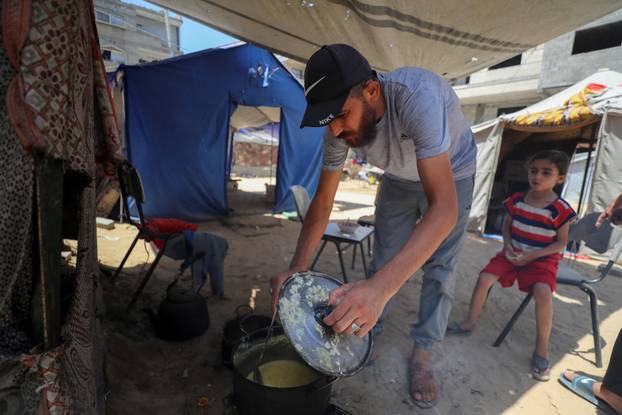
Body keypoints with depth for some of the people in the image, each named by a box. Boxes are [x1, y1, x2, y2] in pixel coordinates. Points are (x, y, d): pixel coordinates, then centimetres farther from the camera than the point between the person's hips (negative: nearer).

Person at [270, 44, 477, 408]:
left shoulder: (418, 96, -43)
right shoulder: (341, 126, -26)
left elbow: (443, 207, -49)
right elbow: (323, 202, -19)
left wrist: (380, 287, -60)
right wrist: (297, 268, -31)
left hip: (450, 174, -3)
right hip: (400, 178, 4)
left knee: (439, 268, -4)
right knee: (383, 260, 4)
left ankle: (423, 355, 14)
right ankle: (369, 334, 22)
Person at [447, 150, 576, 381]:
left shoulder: (560, 209, -12)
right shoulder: (516, 201, -1)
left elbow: (561, 243, -7)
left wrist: (532, 255, -18)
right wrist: (508, 246, -7)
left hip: (542, 259, -3)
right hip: (513, 254, 4)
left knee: (543, 292, -29)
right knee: (485, 277, -15)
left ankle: (542, 349, -9)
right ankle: (470, 323, 4)